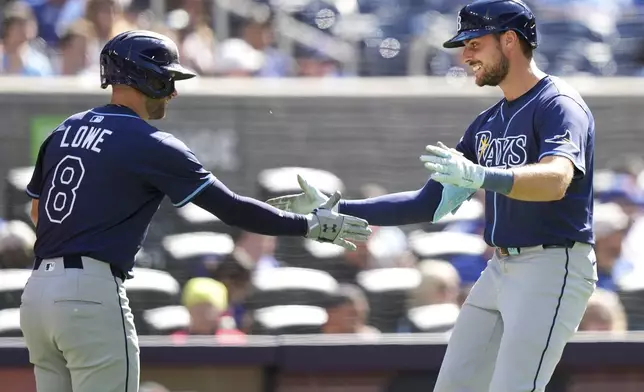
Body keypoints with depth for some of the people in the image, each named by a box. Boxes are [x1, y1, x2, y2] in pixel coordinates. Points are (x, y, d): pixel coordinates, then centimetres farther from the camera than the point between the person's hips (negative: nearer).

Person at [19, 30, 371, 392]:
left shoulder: (65, 131, 15)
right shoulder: (150, 145, -7)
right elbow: (231, 208, -7)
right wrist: (310, 226, 0)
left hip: (37, 291, 8)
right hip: (91, 294, -8)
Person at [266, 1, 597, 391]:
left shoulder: (558, 105, -11)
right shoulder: (488, 124, 16)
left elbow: (555, 179, -32)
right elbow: (429, 203, 18)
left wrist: (479, 176, -47)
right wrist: (336, 211, 11)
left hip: (553, 268, -10)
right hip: (500, 268, 10)